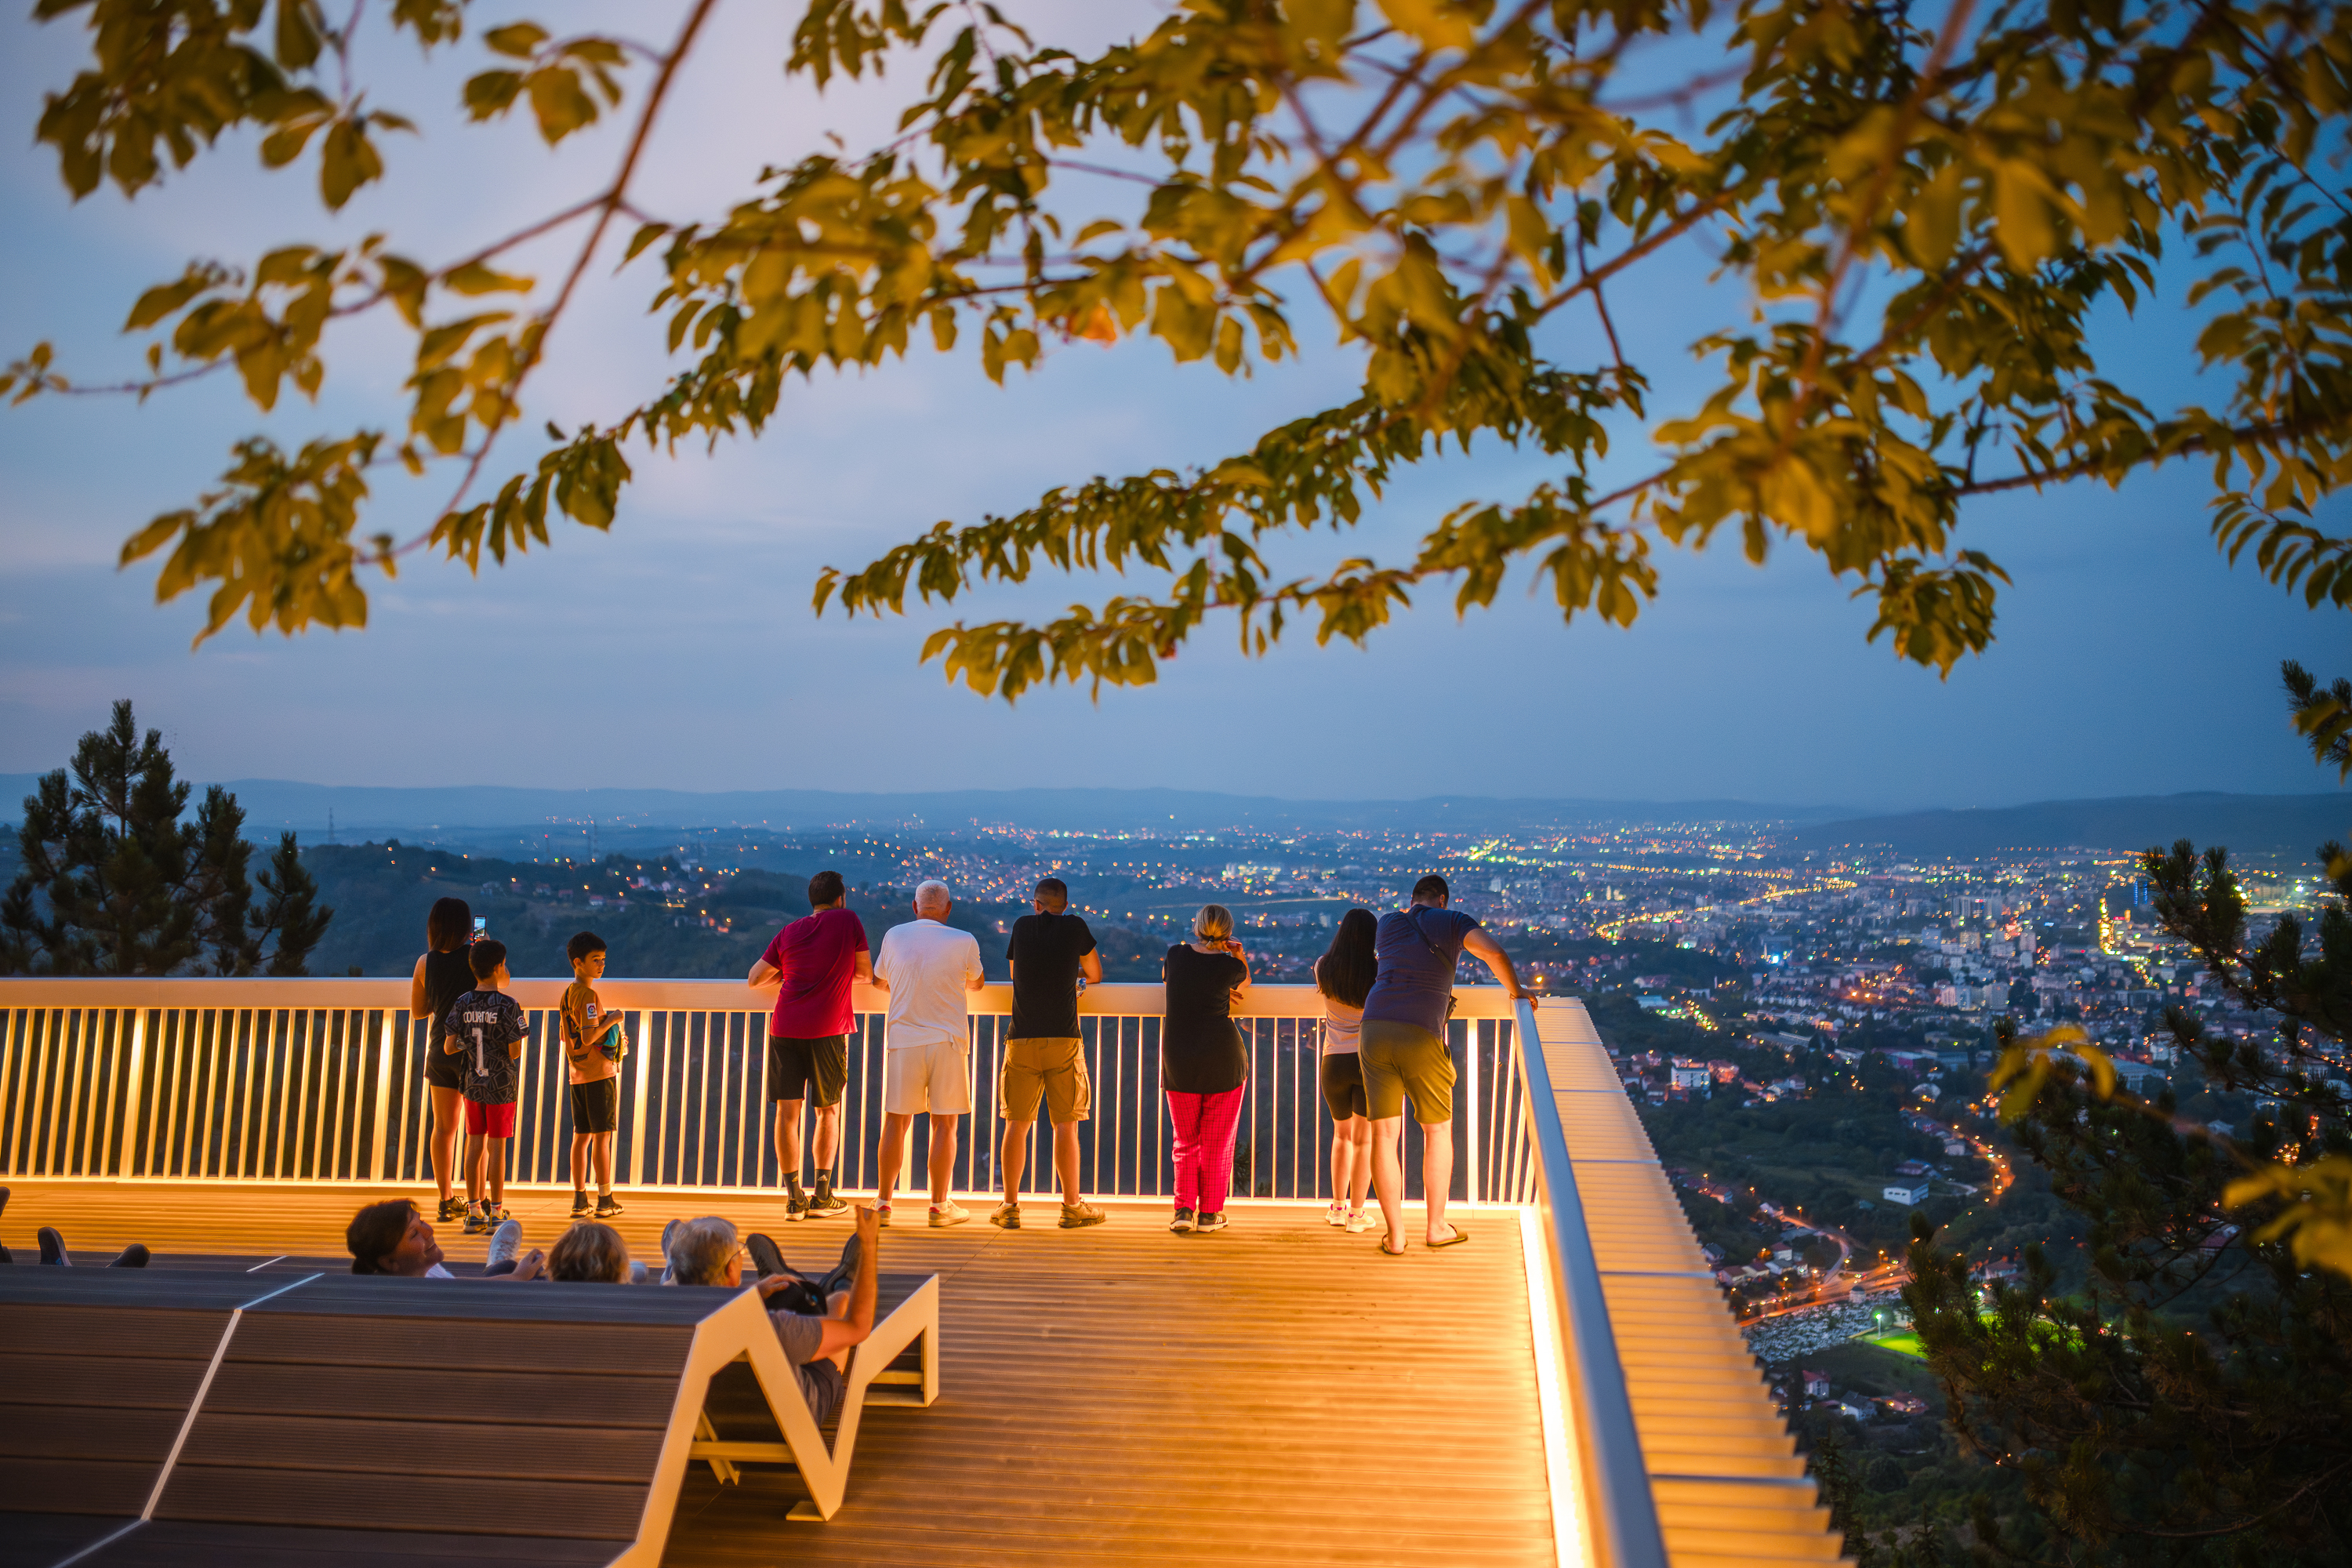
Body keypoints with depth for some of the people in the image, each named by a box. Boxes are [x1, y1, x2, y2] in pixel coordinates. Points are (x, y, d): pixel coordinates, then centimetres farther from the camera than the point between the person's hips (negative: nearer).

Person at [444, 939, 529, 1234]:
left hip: (473, 1084, 4)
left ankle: (474, 1212, 15)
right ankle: (496, 1214, 7)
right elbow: (515, 1051, -15)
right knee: (496, 1147, 1)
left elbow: (449, 1047, -1)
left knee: (475, 1144, 10)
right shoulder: (509, 1006, -14)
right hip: (501, 1085, -4)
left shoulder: (462, 1004, 0)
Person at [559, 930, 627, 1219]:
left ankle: (579, 1199, 15)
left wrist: (614, 1037, 20)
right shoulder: (588, 995, -16)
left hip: (578, 1074, 9)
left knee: (581, 1136, 11)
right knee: (602, 1135, -2)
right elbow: (588, 1037, -26)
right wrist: (611, 1020, -13)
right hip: (599, 1074, -9)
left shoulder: (568, 993, 13)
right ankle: (605, 1200, 2)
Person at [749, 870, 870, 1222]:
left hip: (785, 1027, 2)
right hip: (828, 1030, -2)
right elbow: (867, 973, 13)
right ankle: (822, 1195, 10)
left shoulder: (789, 932, 14)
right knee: (828, 1110, 11)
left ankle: (794, 1196, 4)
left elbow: (754, 979, 18)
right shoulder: (849, 922, 6)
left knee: (787, 1111, 4)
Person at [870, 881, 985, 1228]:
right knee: (944, 1124, 4)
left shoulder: (894, 936, 1)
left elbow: (879, 982, 17)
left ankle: (882, 1202, 11)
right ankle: (940, 1205, 8)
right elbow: (976, 983, 14)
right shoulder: (964, 942, -4)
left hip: (902, 1041, 2)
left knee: (896, 1122, 8)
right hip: (947, 1042, -2)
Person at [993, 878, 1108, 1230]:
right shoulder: (1076, 927, 3)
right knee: (1065, 1124, 3)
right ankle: (1072, 1206, 8)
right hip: (1063, 1039, -1)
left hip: (1021, 1039, 2)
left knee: (1017, 1123, 7)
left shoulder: (1022, 926, 7)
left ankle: (1010, 1205, 10)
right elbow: (1095, 975, 16)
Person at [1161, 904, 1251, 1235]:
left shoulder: (1176, 954, -1)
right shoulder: (1230, 966, -7)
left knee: (1186, 1141, 14)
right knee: (1217, 1141, 10)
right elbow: (1244, 983, 16)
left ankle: (1183, 1209, 4)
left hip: (1178, 1059, 2)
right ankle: (1209, 1213, 13)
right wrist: (1240, 957, 7)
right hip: (1223, 1059, -2)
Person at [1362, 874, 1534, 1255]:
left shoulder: (1386, 923, 20)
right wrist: (1516, 992, 5)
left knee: (1384, 1134, 7)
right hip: (1421, 1035, -3)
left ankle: (1395, 1236, 12)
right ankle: (1436, 1227, 25)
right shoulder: (1451, 922, 7)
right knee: (1438, 1130, 16)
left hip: (1375, 1028, 3)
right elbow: (1494, 953, -9)